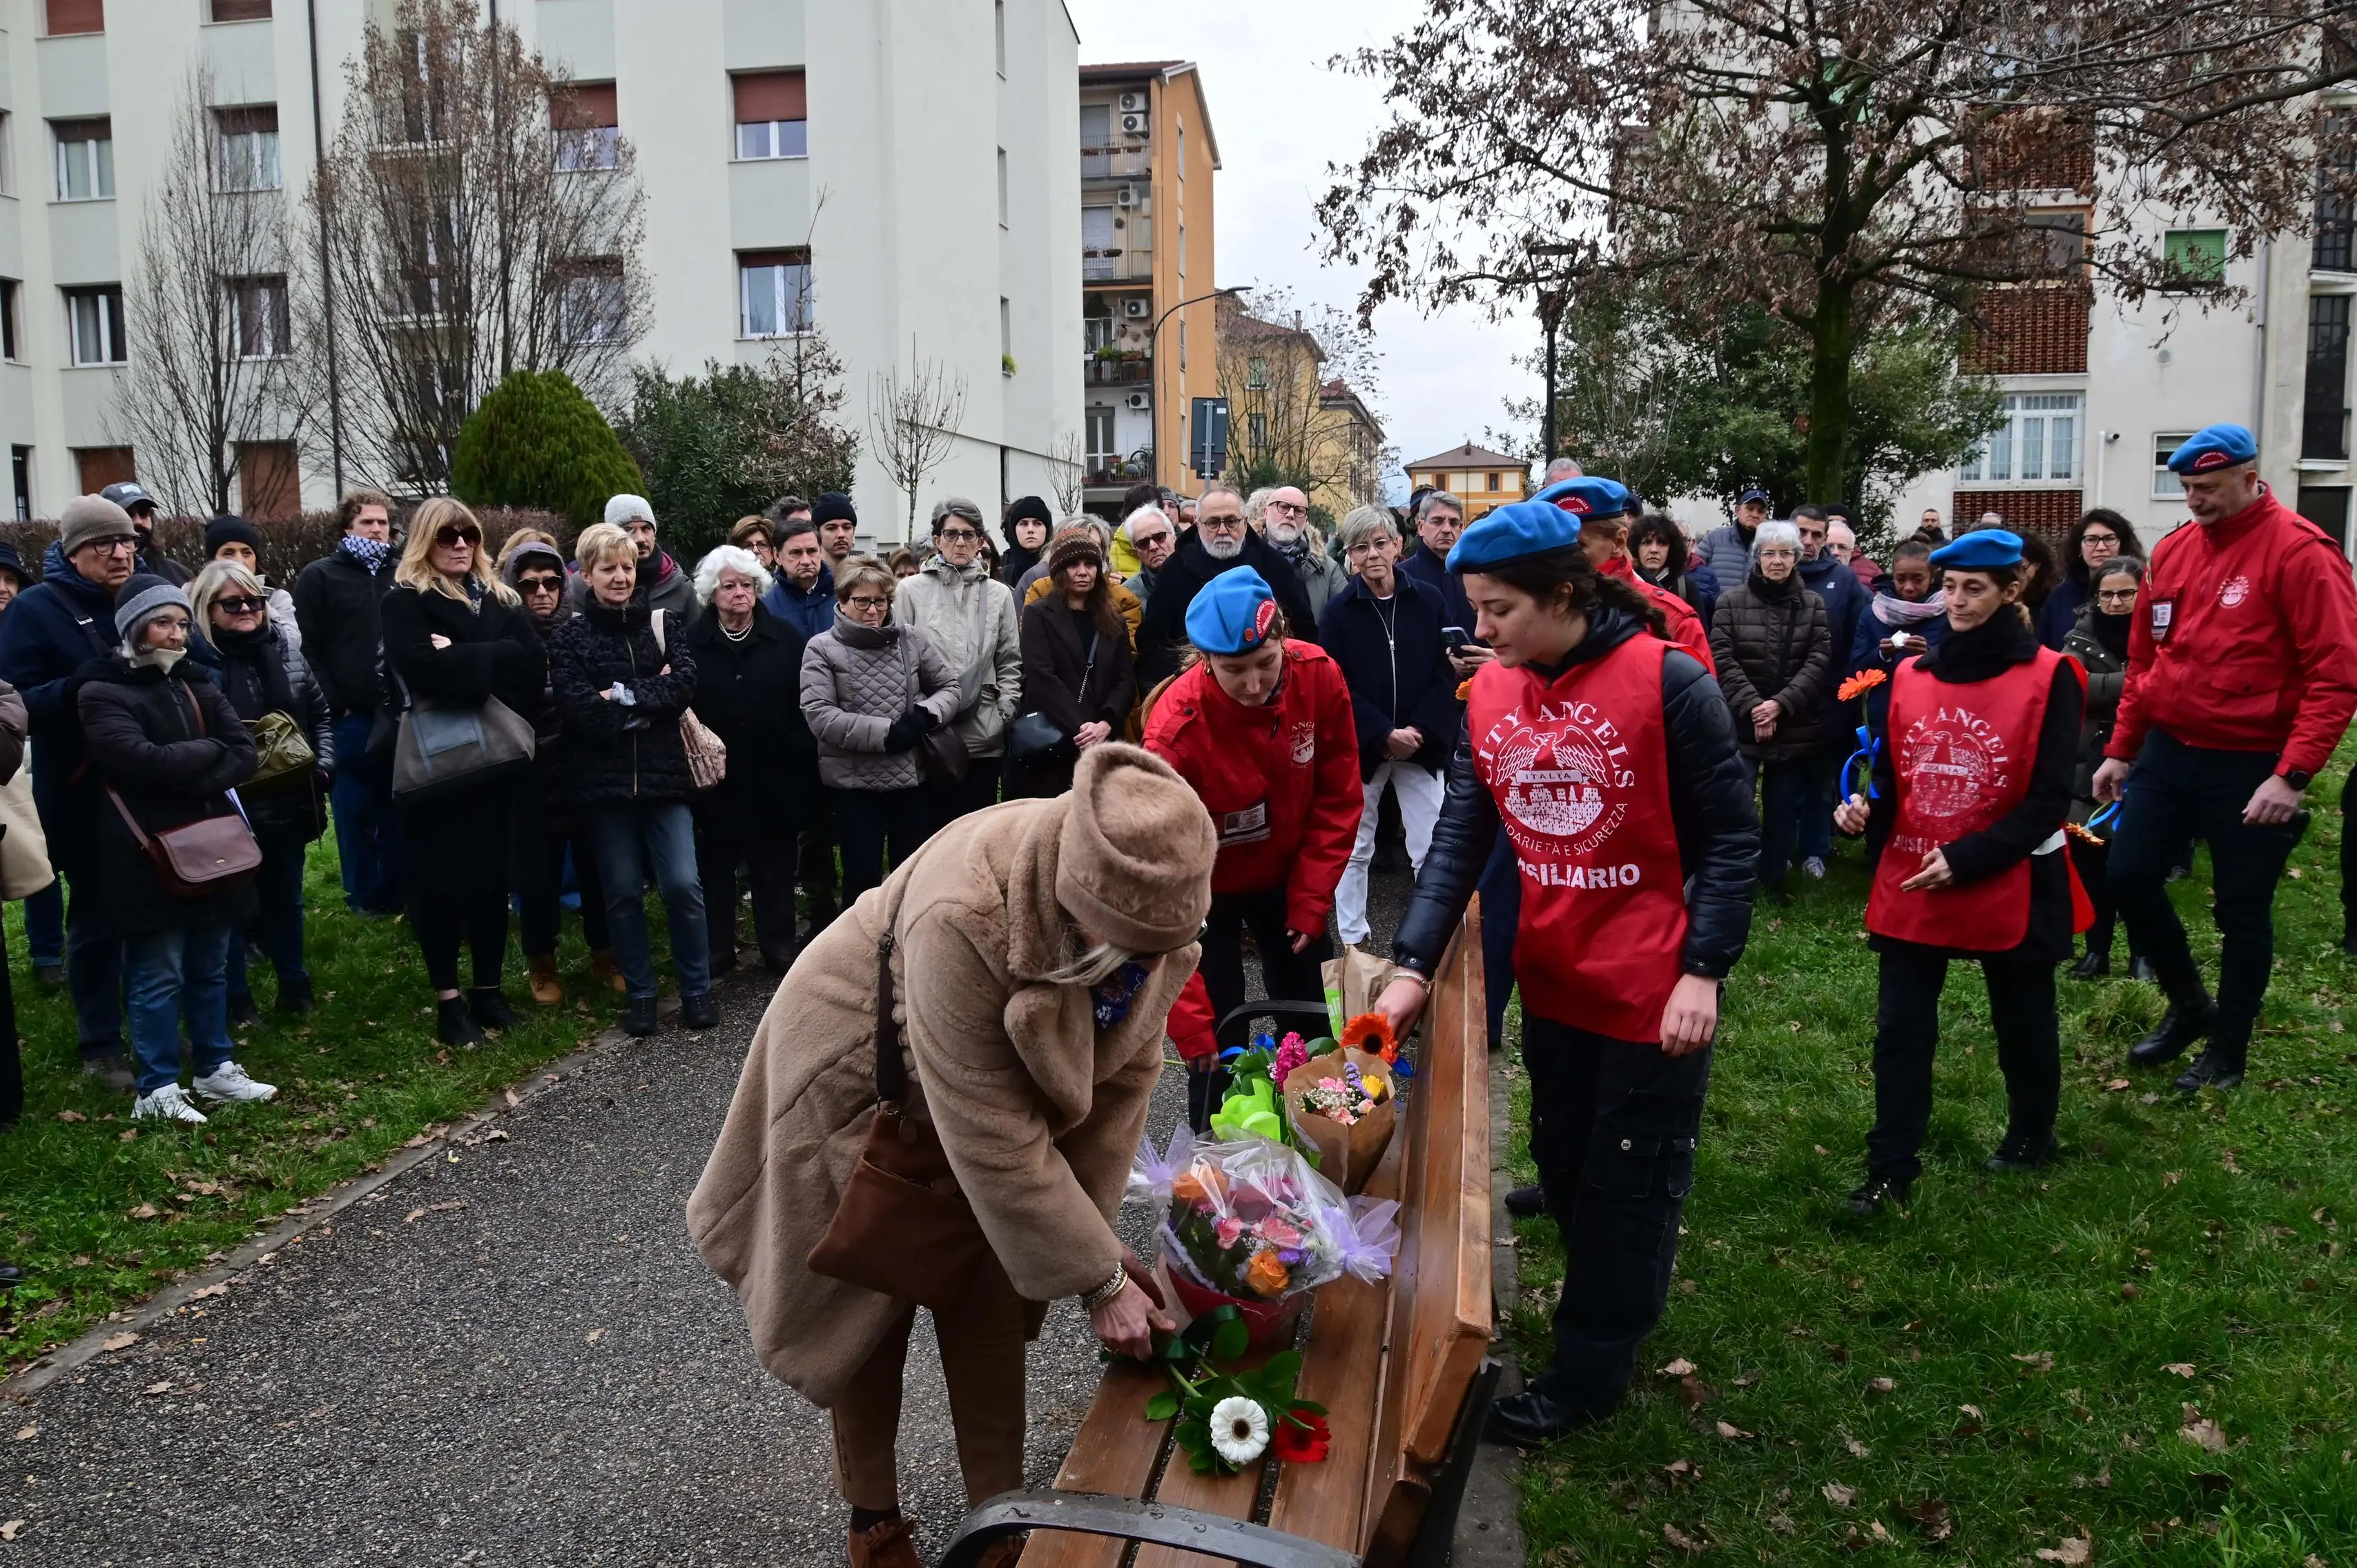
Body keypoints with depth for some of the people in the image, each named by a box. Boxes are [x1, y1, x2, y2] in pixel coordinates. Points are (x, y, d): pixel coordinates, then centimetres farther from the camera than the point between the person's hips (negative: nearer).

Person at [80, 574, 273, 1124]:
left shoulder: (196, 685, 13)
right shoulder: (103, 692, -5)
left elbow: (245, 754, 2)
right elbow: (140, 759, -20)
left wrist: (189, 782, -14)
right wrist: (207, 751, -7)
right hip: (150, 852, -6)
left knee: (211, 967, 13)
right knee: (158, 976, -2)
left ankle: (216, 1069, 23)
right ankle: (157, 1090, 6)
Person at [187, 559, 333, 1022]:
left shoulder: (285, 647, 5)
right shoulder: (193, 658, -13)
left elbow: (320, 712, 13)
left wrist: (324, 766, 3)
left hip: (288, 801, 5)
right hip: (228, 806, -5)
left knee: (286, 898, 18)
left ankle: (295, 984, 33)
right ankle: (236, 996, 23)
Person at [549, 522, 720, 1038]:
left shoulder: (664, 623, 7)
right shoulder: (569, 638, 1)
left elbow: (685, 684, -9)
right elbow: (578, 706, -13)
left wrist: (624, 696, -17)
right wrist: (650, 702, -13)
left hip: (663, 774, 1)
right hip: (603, 781, 0)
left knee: (683, 885, -4)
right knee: (623, 892, 6)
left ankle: (697, 989, 13)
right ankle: (640, 994, 20)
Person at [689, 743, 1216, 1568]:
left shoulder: (1151, 898, -25)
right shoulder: (963, 916, -44)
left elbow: (1127, 1067, -12)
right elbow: (991, 1136, -37)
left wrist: (1091, 1233, -13)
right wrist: (1099, 1279, -29)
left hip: (996, 1067, 5)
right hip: (863, 1074, -4)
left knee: (992, 1301, 10)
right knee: (866, 1303, 12)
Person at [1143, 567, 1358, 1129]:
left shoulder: (1318, 677, -23)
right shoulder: (1175, 729, -33)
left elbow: (1338, 798, -8)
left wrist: (1312, 898, -10)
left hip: (1288, 876, 4)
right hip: (1210, 889, -3)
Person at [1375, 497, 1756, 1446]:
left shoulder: (1666, 682, -17)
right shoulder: (1489, 696, -1)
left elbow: (1729, 837, -13)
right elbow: (1459, 840, -2)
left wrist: (1702, 970, -18)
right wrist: (1414, 966, -11)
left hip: (1654, 988, -6)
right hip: (1552, 978, 6)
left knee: (1627, 1184, 8)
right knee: (1562, 1167, 19)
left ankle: (1588, 1373, 23)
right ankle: (1619, 1312, 41)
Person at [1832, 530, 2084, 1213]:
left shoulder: (2047, 677, -10)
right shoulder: (1910, 674, 4)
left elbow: (2049, 799, -13)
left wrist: (1966, 860, -21)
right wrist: (1866, 807, -12)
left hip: (2010, 886, -3)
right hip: (1910, 884, 3)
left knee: (2022, 1023, 17)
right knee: (1900, 1029, 3)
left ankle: (2032, 1135, 41)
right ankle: (1891, 1170, 12)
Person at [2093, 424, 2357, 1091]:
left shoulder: (2300, 552, -13)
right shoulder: (2173, 551, 6)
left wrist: (2293, 775, -22)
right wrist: (2121, 750, 13)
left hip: (2250, 767, -6)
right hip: (2167, 753, 6)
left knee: (2242, 910, 5)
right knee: (2129, 876, 6)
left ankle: (2229, 1050, 23)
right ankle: (2190, 1006, 29)